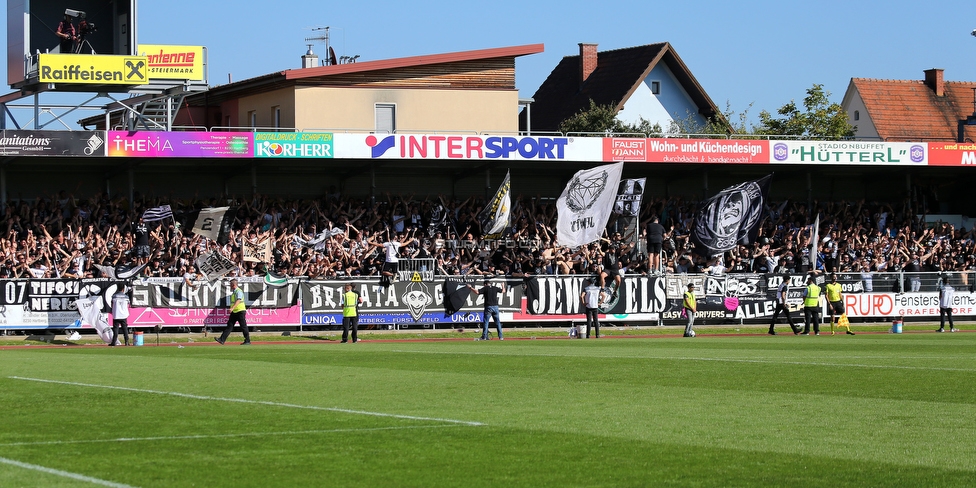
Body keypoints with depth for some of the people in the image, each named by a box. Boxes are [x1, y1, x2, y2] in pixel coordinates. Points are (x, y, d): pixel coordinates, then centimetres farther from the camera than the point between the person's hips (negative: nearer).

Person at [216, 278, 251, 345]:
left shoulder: (239, 291, -15)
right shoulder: (234, 292, 15)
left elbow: (238, 300, -30)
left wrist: (232, 308, -41)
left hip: (240, 311, -9)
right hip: (234, 312, 9)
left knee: (243, 326, -2)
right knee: (229, 325, 3)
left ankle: (248, 341, 6)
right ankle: (222, 339, -1)